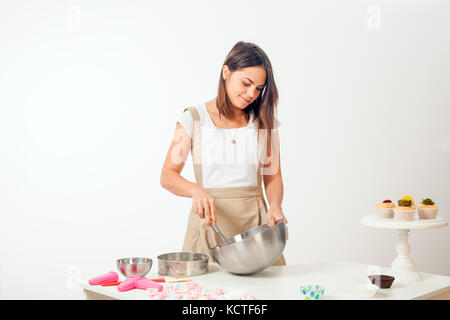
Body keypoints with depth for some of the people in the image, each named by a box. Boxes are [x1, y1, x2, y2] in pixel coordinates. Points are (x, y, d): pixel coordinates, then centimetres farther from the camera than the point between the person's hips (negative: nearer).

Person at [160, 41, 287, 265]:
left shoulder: (265, 122, 9)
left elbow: (273, 175, 10)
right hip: (210, 222, -2)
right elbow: (168, 175, -1)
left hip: (254, 221, 2)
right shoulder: (194, 119, 2)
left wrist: (275, 205, -10)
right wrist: (196, 190, -20)